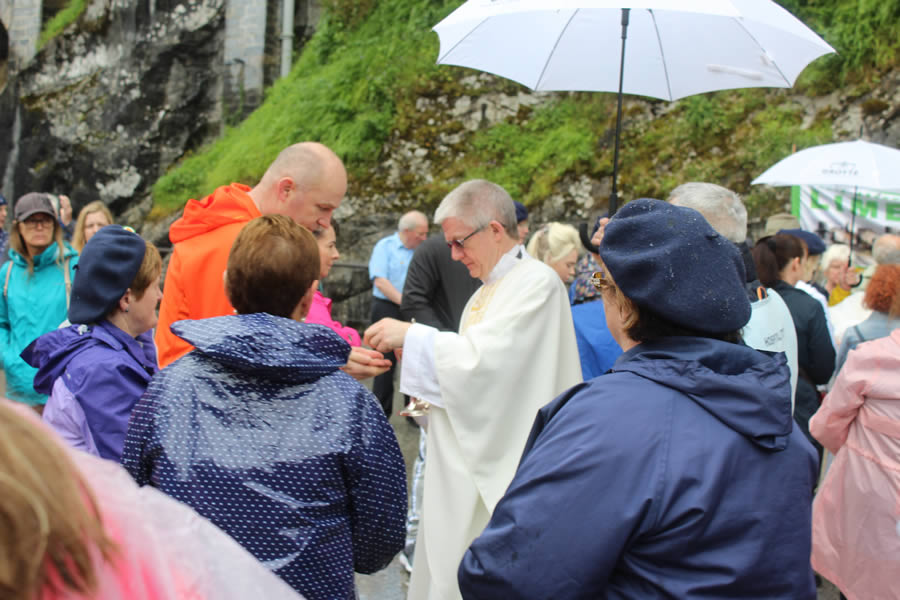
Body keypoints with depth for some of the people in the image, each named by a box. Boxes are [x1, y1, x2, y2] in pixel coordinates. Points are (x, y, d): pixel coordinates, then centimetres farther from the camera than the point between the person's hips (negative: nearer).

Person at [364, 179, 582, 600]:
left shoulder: (537, 282, -14)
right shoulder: (488, 290, 15)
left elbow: (486, 359, -22)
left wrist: (412, 336, -14)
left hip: (499, 473, -9)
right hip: (467, 465, 9)